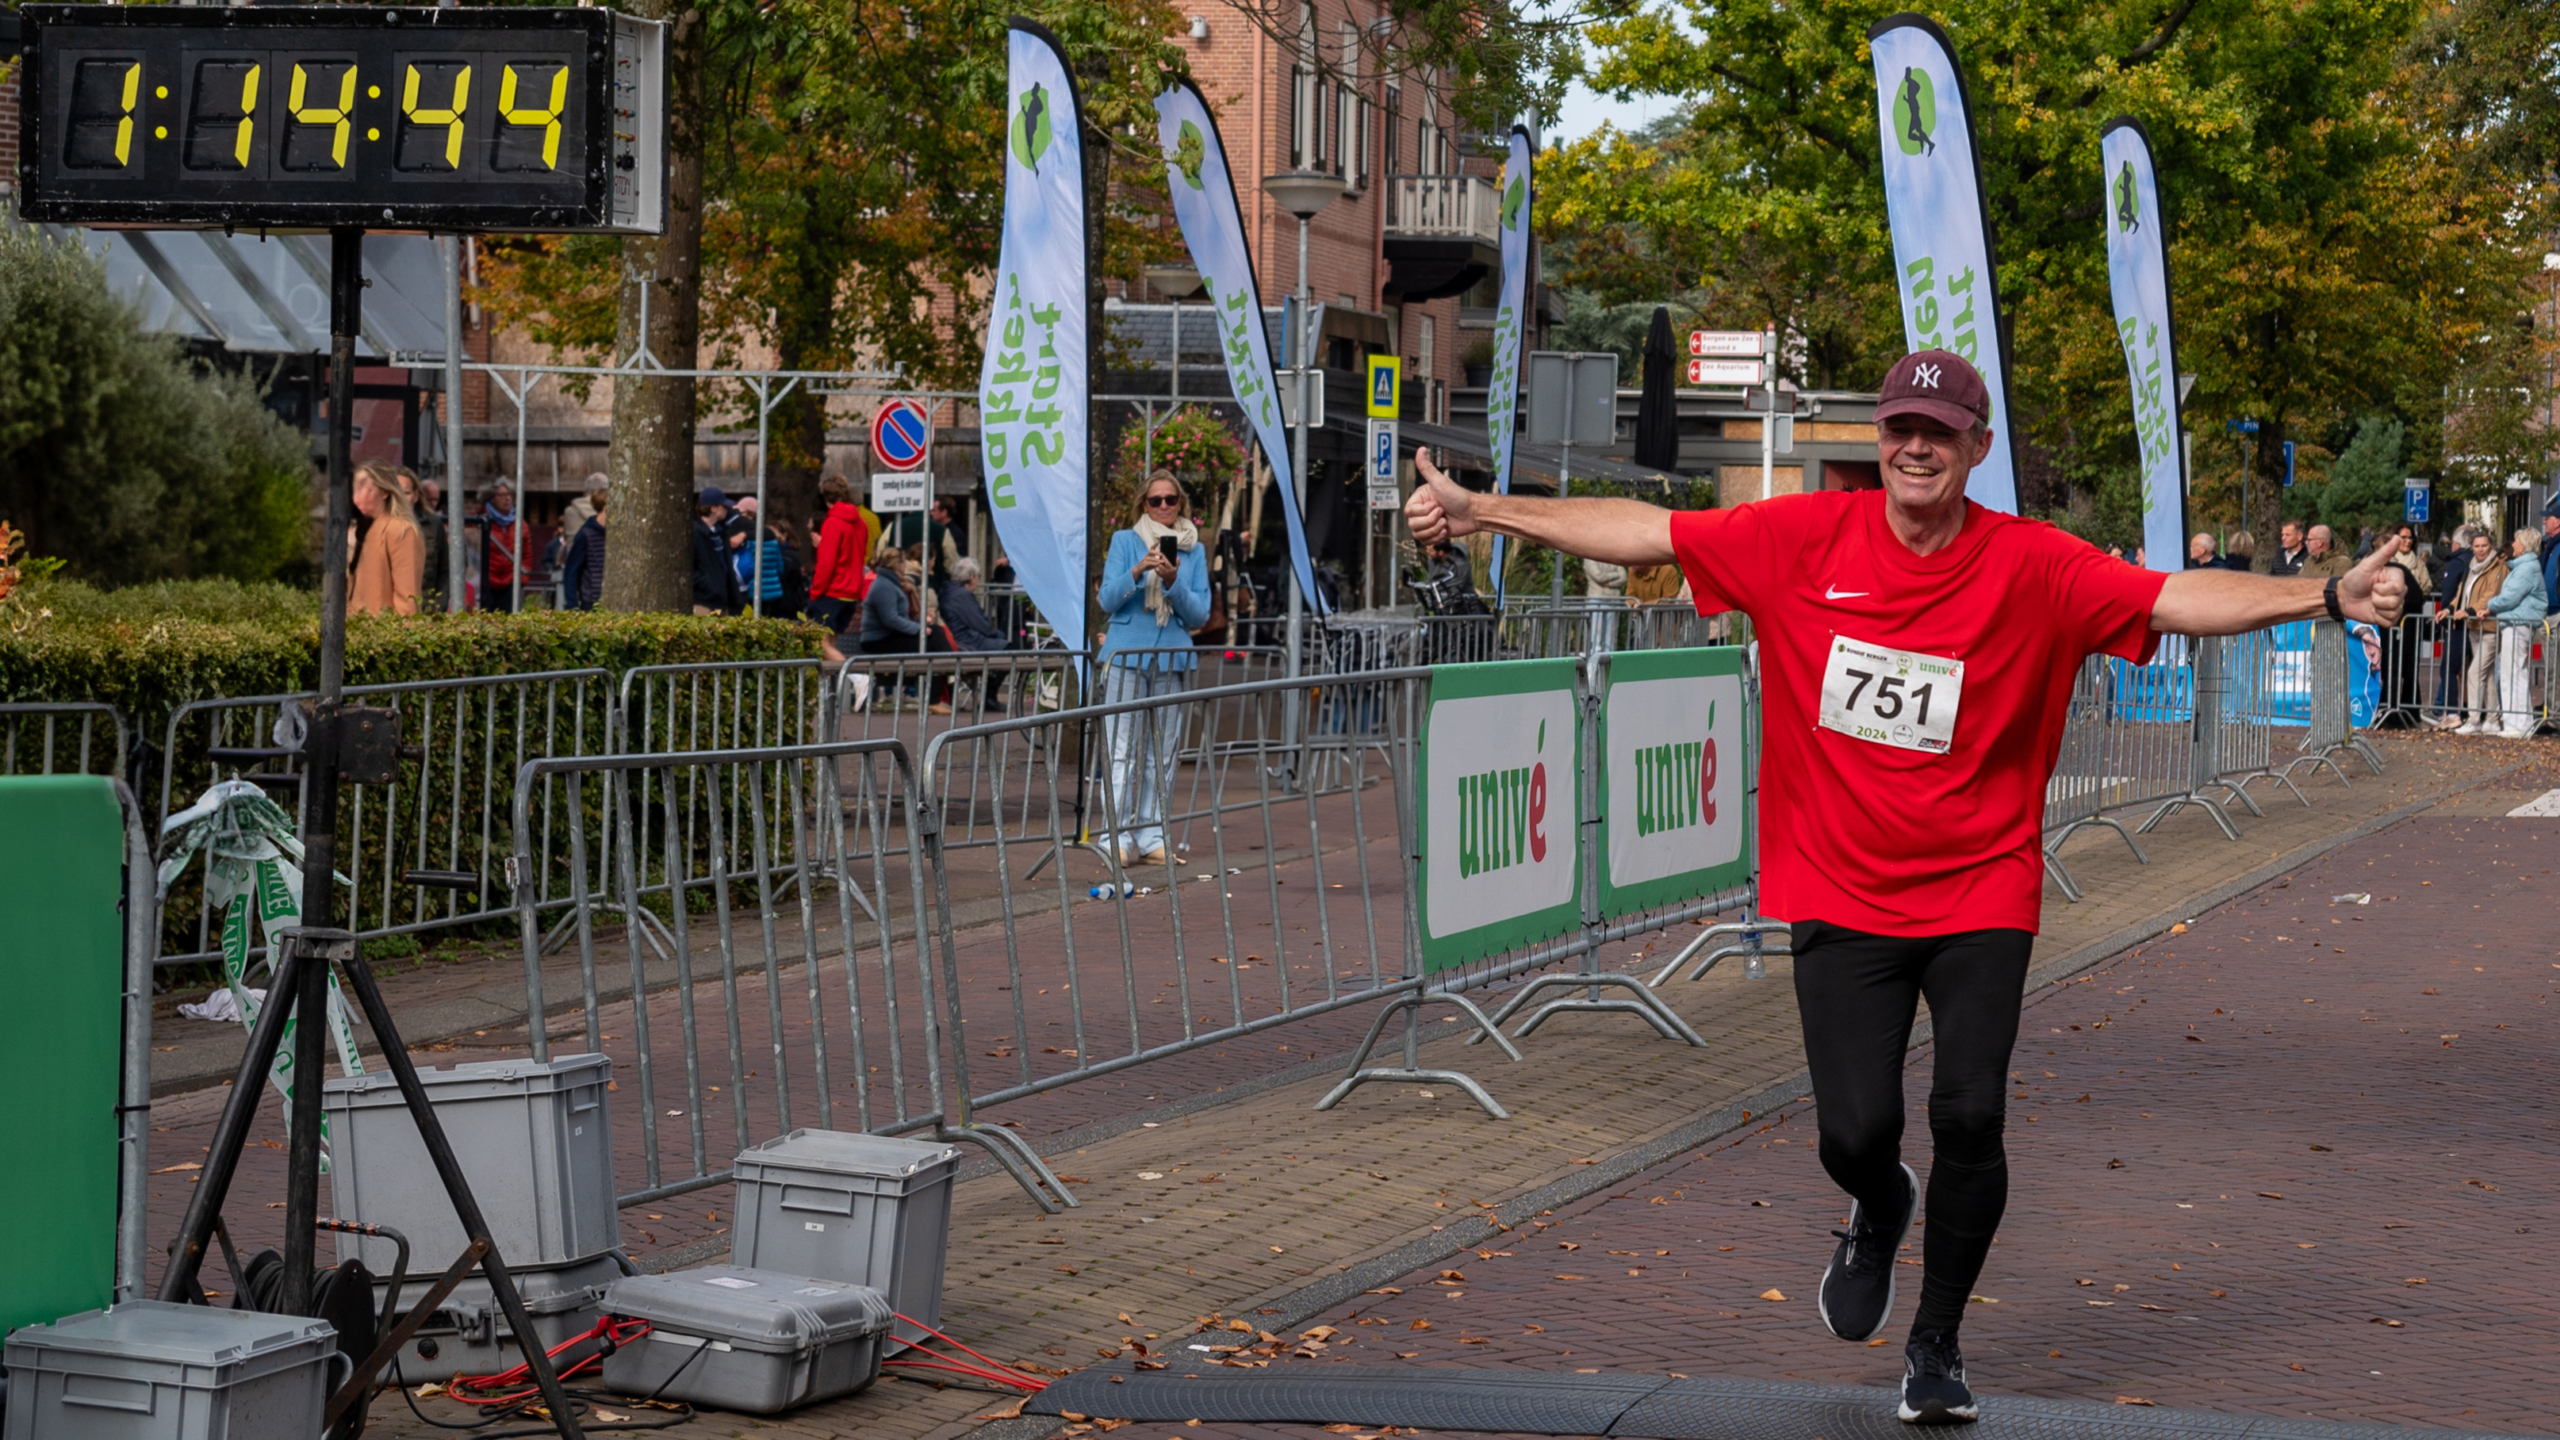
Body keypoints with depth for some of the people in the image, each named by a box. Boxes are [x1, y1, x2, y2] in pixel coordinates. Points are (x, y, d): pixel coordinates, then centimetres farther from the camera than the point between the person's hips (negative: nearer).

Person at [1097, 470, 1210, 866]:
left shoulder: (1194, 551, 11)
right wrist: (1137, 572, -17)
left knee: (1162, 754, 4)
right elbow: (1108, 599, -1)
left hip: (1172, 658, 2)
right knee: (1122, 751, -7)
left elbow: (1200, 614, 4)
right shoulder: (1124, 541, 6)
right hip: (1126, 655, -2)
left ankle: (1151, 837, 9)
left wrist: (1173, 582, -13)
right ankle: (1119, 837, -7)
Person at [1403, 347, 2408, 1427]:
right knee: (1856, 1131, -6)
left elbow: (2179, 599, -13)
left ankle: (1937, 1342, 17)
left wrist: (2327, 598, -26)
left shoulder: (2032, 567, -6)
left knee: (1969, 1118, -9)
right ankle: (1880, 1214, 35)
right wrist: (1478, 510, 0)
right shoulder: (1805, 539, -2)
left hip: (1981, 893, -1)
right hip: (1840, 893, 1)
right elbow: (1644, 532, 2)